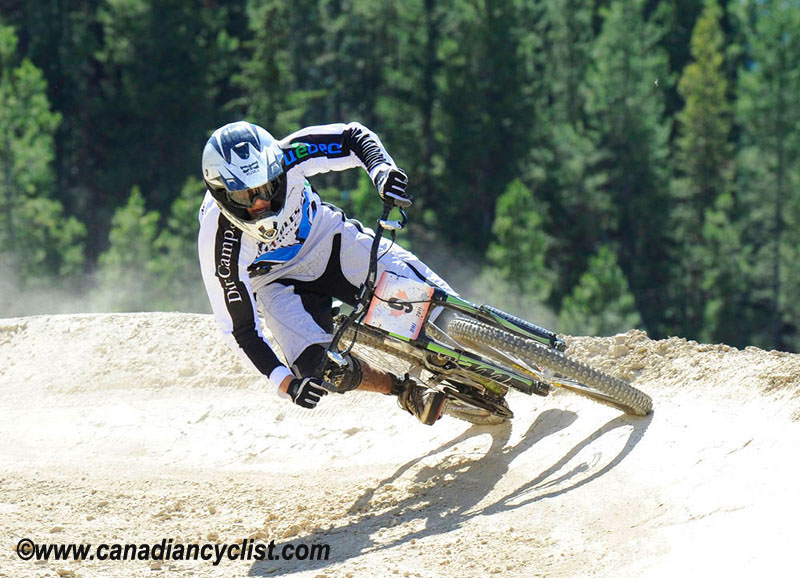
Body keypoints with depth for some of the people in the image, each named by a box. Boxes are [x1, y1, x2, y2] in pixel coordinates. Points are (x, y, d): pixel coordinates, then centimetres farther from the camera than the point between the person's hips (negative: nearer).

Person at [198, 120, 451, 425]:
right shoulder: (219, 243, -34)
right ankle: (405, 390, 4)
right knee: (324, 370, -24)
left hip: (329, 240, 2)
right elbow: (239, 328, -25)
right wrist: (284, 380, -36)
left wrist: (381, 168, -39)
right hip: (280, 282, -2)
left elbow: (355, 137, -18)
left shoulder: (286, 158, -31)